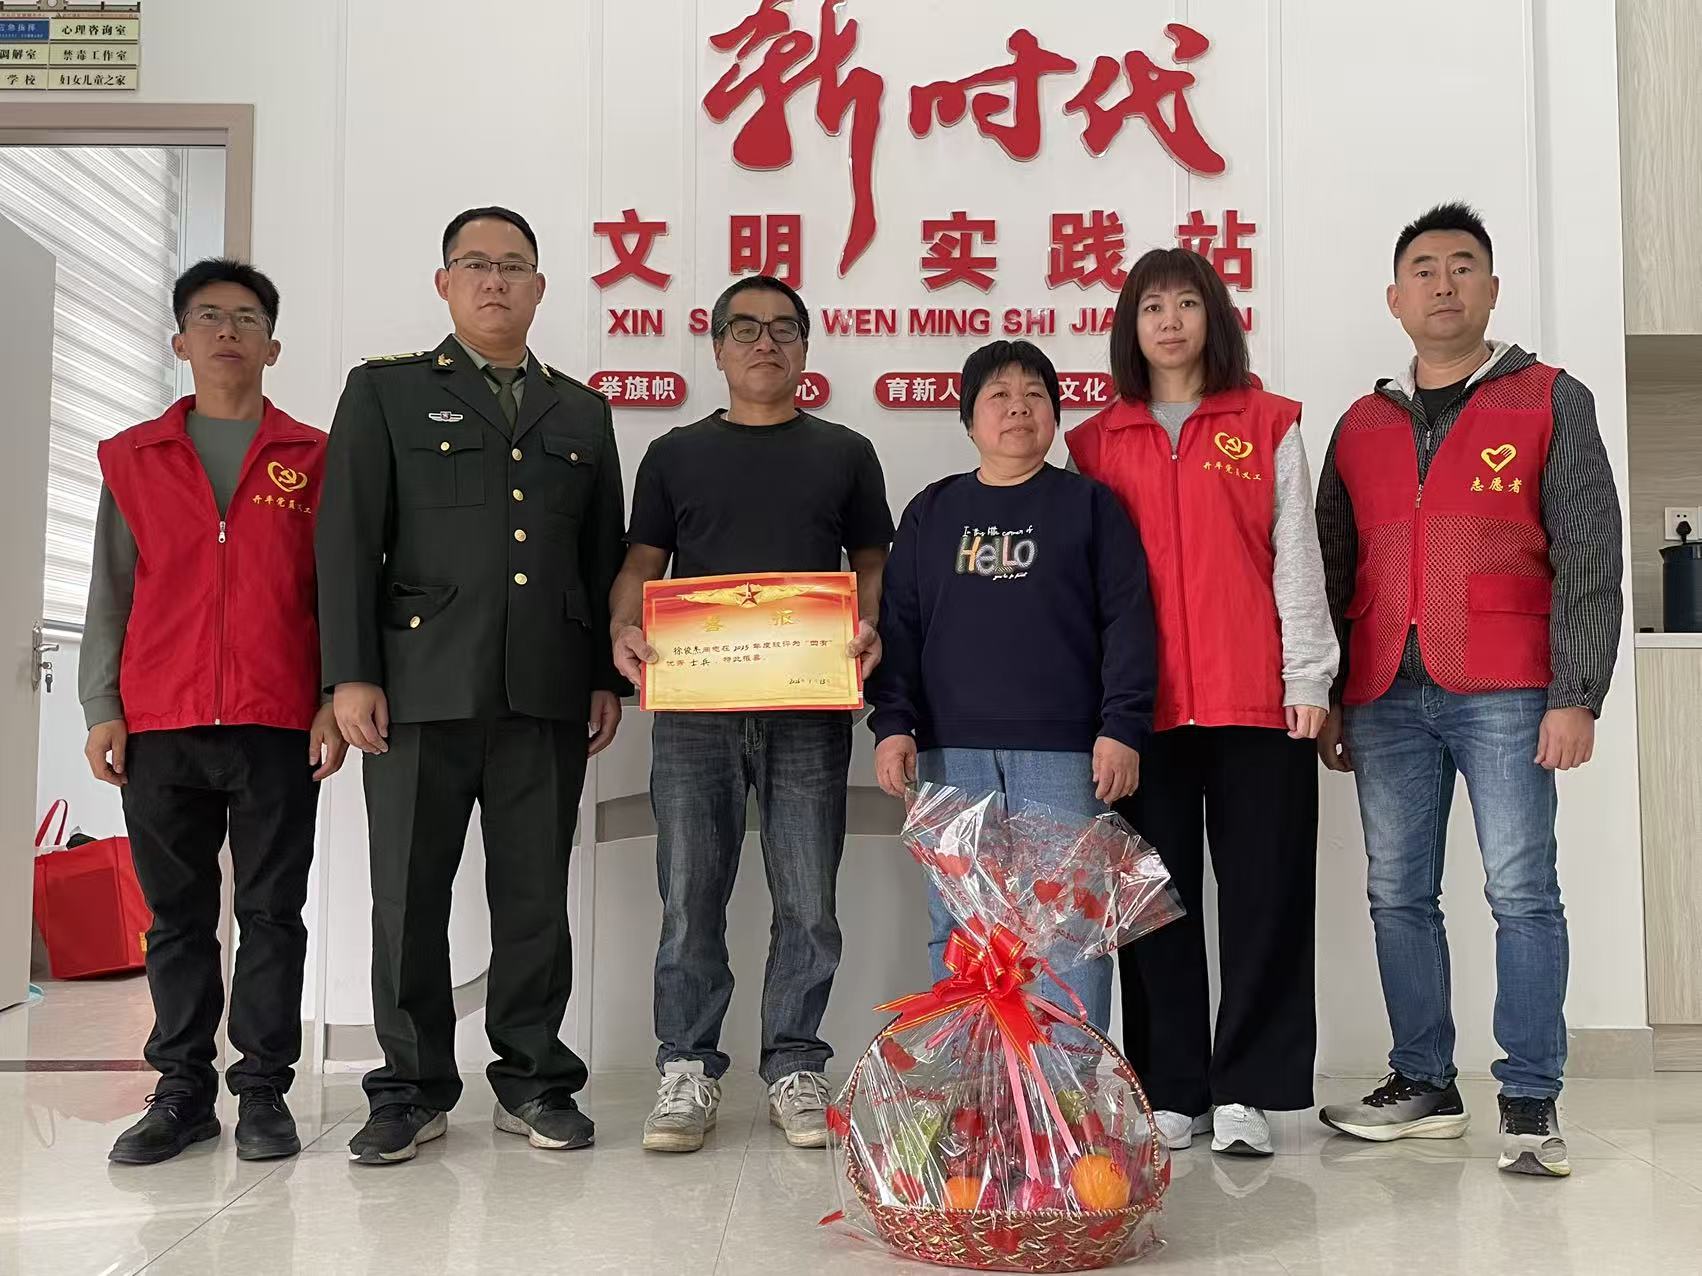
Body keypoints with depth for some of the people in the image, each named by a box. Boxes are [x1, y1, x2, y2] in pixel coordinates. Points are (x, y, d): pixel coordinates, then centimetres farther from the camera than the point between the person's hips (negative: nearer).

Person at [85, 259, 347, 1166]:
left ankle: (263, 1091, 11)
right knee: (177, 914, 8)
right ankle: (182, 1091, 17)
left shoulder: (313, 458, 8)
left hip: (278, 726, -2)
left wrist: (335, 700, -4)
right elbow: (109, 593, 11)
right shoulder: (133, 458, 13)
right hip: (160, 725, 2)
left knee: (272, 912, 2)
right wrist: (101, 707, 3)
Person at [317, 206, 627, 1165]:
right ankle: (414, 1089, 17)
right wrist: (352, 674, -6)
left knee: (536, 895, 6)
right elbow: (350, 540, 2)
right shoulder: (386, 392, 9)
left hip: (547, 692, 2)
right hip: (421, 686, -2)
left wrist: (607, 678, 9)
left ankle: (536, 1081, 18)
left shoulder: (583, 413, 17)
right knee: (410, 895, 3)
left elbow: (604, 557, 16)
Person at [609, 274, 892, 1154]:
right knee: (690, 897, 2)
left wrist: (871, 628, -9)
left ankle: (794, 1069, 16)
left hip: (810, 709, 0)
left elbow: (872, 564, 12)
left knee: (808, 901, 3)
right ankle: (687, 1071, 13)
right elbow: (641, 565, 12)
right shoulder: (675, 455, 14)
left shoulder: (844, 454, 14)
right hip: (694, 704, 0)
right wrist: (624, 630, -8)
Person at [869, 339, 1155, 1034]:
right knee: (957, 924, 6)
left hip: (1064, 750, -2)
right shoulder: (932, 512, 14)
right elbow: (898, 624, 12)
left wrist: (1121, 726, -8)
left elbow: (1126, 621, 2)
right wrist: (893, 723, 1)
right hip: (952, 750, 2)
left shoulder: (1090, 505, 8)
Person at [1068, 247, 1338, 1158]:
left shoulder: (1268, 427, 9)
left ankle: (1245, 1092, 9)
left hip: (1257, 698, -1)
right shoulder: (1097, 444, 12)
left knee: (1264, 892, 0)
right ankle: (1171, 1093, 14)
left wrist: (1308, 677, -3)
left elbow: (1296, 559, 5)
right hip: (1143, 704, 1)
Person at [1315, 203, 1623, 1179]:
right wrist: (1326, 699, 11)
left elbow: (1588, 558, 0)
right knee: (1399, 897, 6)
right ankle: (1425, 1087, 17)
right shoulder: (1361, 426, 17)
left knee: (1523, 893, -3)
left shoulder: (1550, 402, 7)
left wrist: (1576, 695, -9)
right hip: (1386, 698, 4)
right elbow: (1331, 576, 17)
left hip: (1504, 692, -3)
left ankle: (1531, 1102, 5)